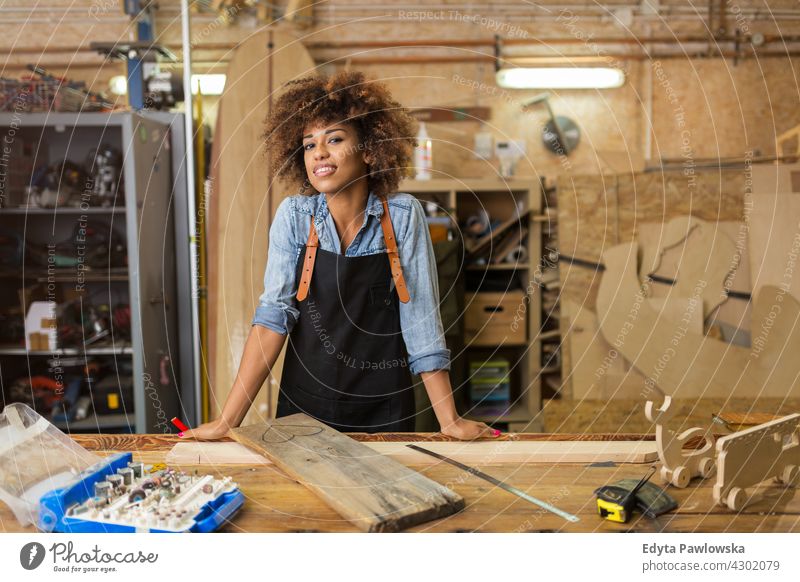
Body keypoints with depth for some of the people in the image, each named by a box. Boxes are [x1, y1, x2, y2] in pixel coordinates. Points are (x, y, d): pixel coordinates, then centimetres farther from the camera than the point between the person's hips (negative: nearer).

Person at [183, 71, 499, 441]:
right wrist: (228, 420, -19)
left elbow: (420, 318, -9)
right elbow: (273, 315, -12)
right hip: (304, 409, 1)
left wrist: (449, 420, -12)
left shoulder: (403, 215, -9)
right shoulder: (293, 215, -8)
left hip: (384, 411, 0)